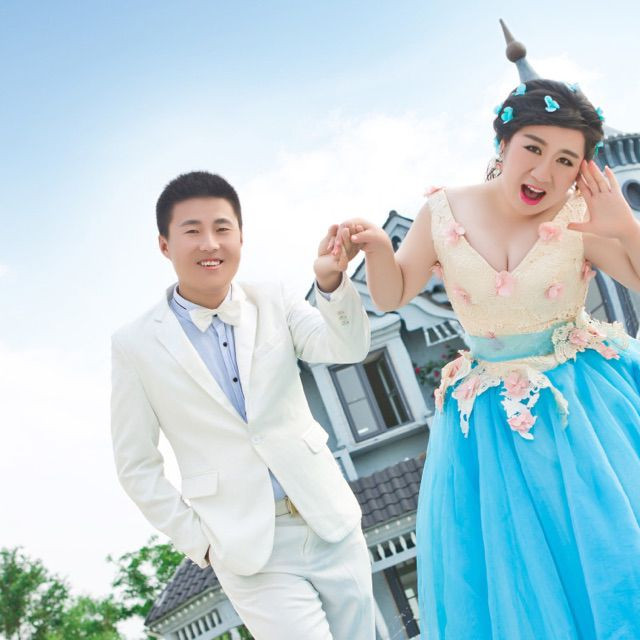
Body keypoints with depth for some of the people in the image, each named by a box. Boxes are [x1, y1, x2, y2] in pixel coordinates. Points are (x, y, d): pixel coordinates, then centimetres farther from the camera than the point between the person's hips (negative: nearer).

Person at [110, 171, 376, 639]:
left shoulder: (272, 302, 2)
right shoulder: (137, 345, -5)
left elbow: (349, 347, -13)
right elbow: (136, 465, 0)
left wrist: (332, 281, -32)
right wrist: (200, 542, -4)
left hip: (332, 526, 3)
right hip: (251, 554, -3)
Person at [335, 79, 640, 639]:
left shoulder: (580, 217, -12)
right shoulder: (445, 213, -5)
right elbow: (392, 296, 5)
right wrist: (378, 248, -15)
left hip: (585, 401, -1)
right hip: (492, 420, 2)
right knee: (517, 583, 9)